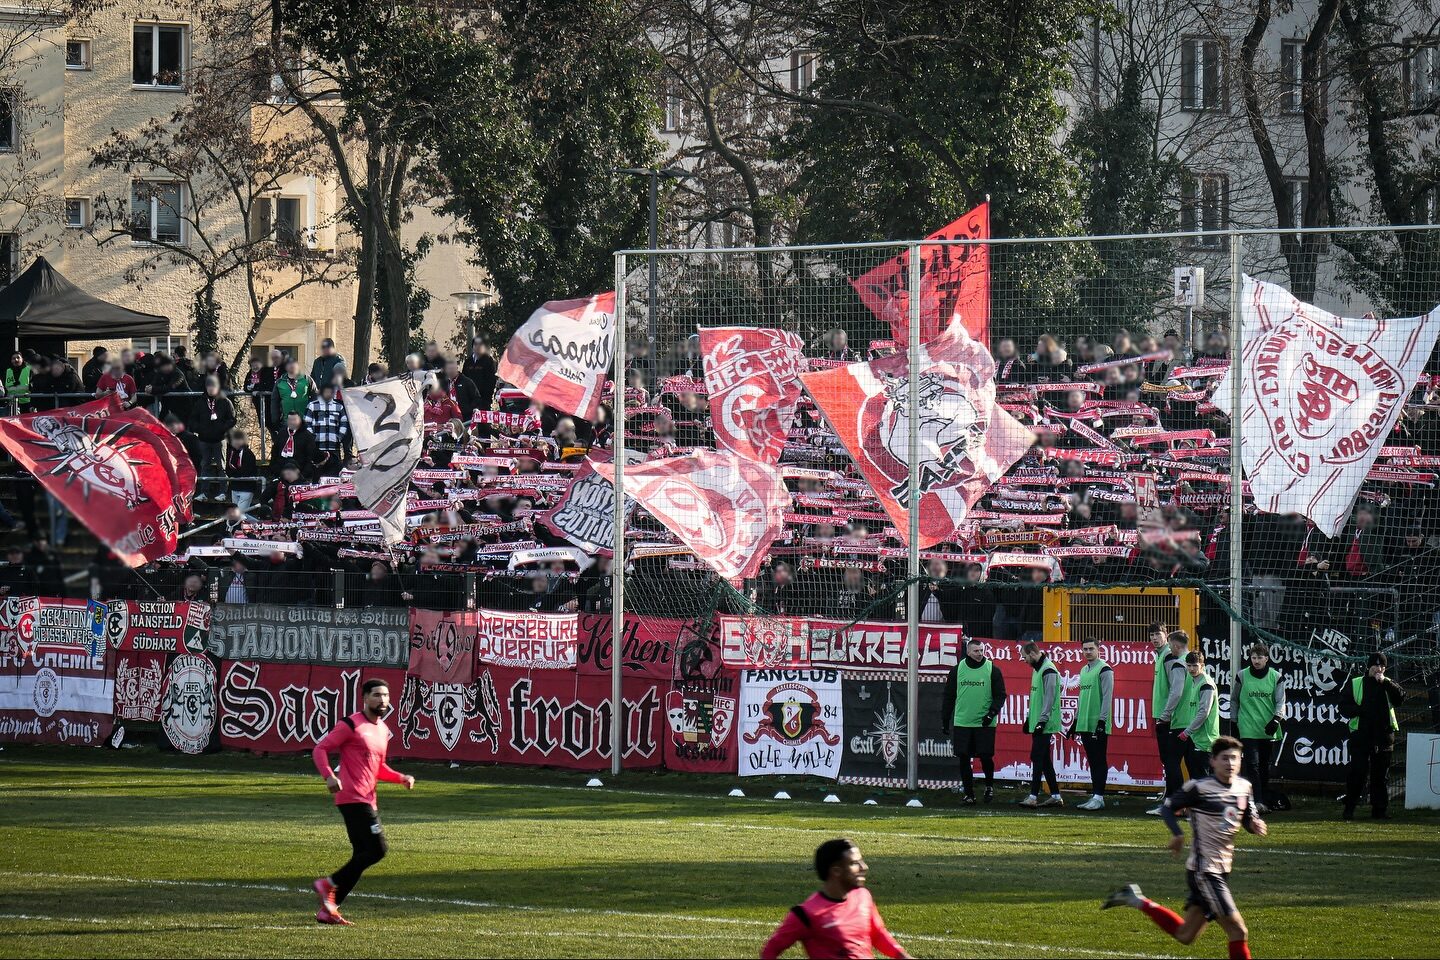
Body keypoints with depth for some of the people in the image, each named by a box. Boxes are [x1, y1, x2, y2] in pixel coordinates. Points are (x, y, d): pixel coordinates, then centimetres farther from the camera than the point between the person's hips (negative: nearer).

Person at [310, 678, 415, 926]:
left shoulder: (383, 730, 18)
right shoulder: (350, 725, -8)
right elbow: (320, 749, -8)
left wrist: (401, 778, 13)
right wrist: (329, 776, -24)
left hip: (367, 801, 9)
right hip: (353, 799, -9)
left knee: (362, 856, 8)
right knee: (377, 849, -16)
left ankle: (328, 909, 13)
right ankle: (330, 884, -7)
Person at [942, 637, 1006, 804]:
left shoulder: (992, 670, 1)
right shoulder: (958, 670, 6)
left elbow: (1000, 695, 2)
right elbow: (949, 696, 12)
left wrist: (992, 713, -13)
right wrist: (945, 720, 12)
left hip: (985, 723, -2)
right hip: (962, 723, 2)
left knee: (986, 757, -5)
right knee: (964, 760, 1)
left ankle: (989, 786, 22)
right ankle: (969, 794, 11)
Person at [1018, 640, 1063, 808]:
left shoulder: (1048, 671, -14)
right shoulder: (1037, 669, 17)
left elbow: (1049, 699, -19)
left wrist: (1042, 721, -22)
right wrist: (1029, 718, 22)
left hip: (1045, 725, -10)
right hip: (1036, 723, 10)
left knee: (1037, 758, -10)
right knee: (1044, 760, 11)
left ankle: (1033, 797, -10)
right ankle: (1055, 796, 14)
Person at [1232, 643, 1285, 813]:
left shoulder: (1276, 677, 3)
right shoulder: (1242, 676, 2)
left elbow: (1280, 702, 2)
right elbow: (1234, 700, 13)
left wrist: (1276, 719, -15)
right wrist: (1235, 721, 9)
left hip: (1268, 730, 2)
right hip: (1248, 730, -2)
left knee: (1265, 767, 9)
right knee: (1253, 765, -13)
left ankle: (1264, 801, 19)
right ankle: (1257, 801, -19)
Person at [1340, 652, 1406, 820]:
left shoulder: (1389, 685, 13)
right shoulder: (1355, 684, 7)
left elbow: (1401, 698, -6)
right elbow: (1344, 707, 2)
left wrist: (1385, 682, -12)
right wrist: (1360, 709, -16)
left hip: (1384, 735, 2)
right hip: (1361, 735, -2)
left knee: (1381, 774, 5)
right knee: (1358, 773, -6)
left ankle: (1380, 809, 11)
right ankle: (1349, 808, 2)